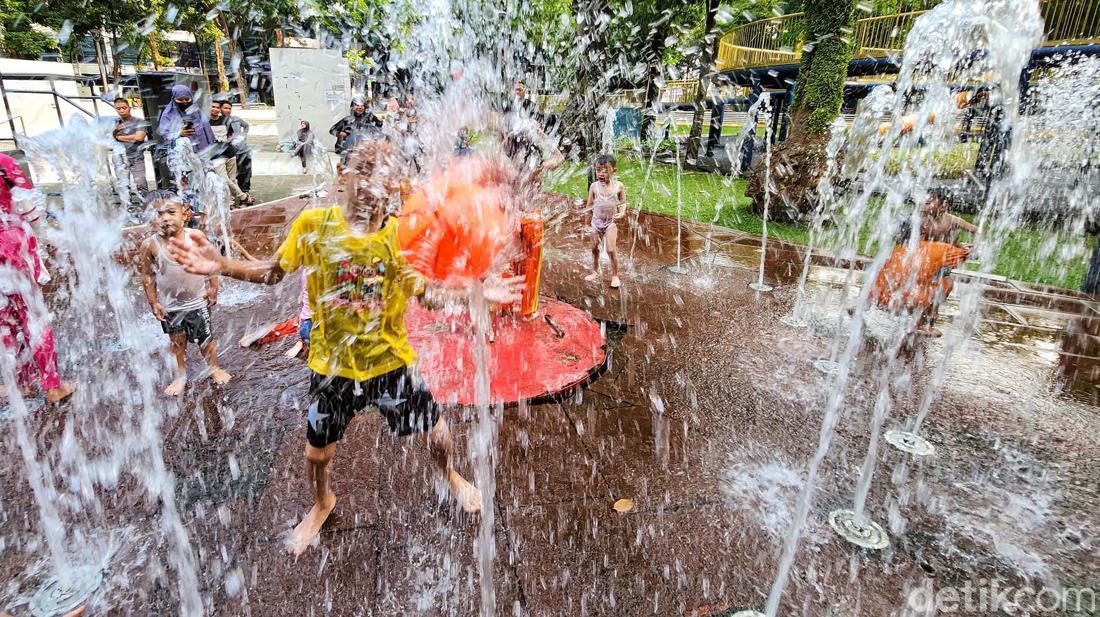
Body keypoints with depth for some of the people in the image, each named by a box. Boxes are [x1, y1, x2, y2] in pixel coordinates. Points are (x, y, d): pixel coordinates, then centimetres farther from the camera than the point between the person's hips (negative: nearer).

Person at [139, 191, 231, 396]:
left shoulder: (197, 236, -14)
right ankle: (180, 376, 34)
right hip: (169, 305, 1)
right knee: (177, 342, 15)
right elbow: (147, 276, -4)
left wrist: (213, 288, -2)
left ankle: (214, 368, 34)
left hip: (197, 301, 0)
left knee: (205, 338, 13)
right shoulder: (150, 245, -13)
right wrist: (153, 302, -3)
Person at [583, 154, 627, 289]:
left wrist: (622, 212, -15)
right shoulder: (594, 186, -5)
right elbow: (589, 204, 5)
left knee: (611, 250, -10)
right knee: (594, 248, 13)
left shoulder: (619, 186, -8)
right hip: (596, 222, 3)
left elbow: (623, 202, 2)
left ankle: (615, 276, 4)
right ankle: (595, 272, 32)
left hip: (610, 222, -3)